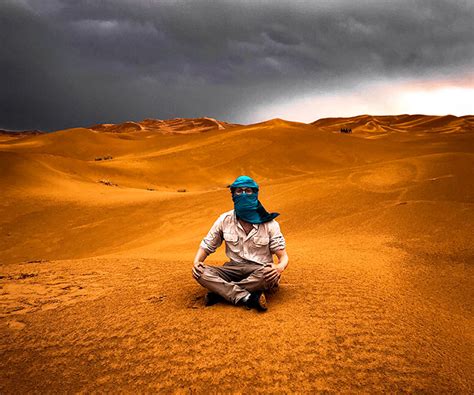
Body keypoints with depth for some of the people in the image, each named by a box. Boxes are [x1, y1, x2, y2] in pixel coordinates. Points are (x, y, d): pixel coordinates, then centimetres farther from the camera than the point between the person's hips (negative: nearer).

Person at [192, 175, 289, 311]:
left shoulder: (269, 223, -5)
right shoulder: (225, 220, 1)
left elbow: (283, 256, -5)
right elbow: (206, 246, 7)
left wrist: (279, 267, -30)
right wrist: (196, 262, -15)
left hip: (258, 270, -2)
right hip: (233, 269, 2)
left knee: (270, 273, -37)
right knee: (201, 272, -24)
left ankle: (220, 292, -24)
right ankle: (248, 298, -36)